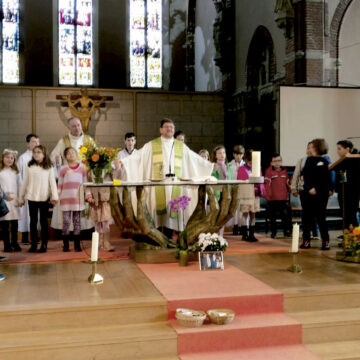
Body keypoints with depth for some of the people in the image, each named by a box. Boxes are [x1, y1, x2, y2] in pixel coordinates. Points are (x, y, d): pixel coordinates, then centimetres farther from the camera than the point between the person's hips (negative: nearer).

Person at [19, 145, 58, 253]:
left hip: (44, 198, -2)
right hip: (32, 197, 2)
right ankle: (33, 244, 13)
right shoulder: (30, 167, 5)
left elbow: (52, 182, -2)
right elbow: (25, 183, 9)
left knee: (43, 221, 4)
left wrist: (54, 196, -10)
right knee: (33, 221, 6)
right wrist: (21, 197, 9)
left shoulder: (49, 167, 1)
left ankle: (44, 245, 9)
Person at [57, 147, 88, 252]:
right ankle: (65, 245, 5)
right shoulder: (63, 169, 8)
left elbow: (85, 182, 11)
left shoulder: (82, 167, 9)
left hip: (78, 198, 1)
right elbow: (60, 184, 8)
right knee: (66, 221, -1)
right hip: (66, 198, -1)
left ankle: (77, 244, 8)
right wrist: (57, 196, 1)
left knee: (77, 222, 3)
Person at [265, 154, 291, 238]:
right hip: (272, 198, -3)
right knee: (273, 216, 5)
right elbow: (267, 184, -7)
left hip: (283, 198, 3)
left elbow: (287, 183, 19)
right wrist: (268, 194, -14)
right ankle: (273, 232, 14)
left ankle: (286, 231, 13)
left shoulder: (284, 171, 11)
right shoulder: (269, 171, -2)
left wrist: (290, 190, 8)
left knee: (285, 216, 4)